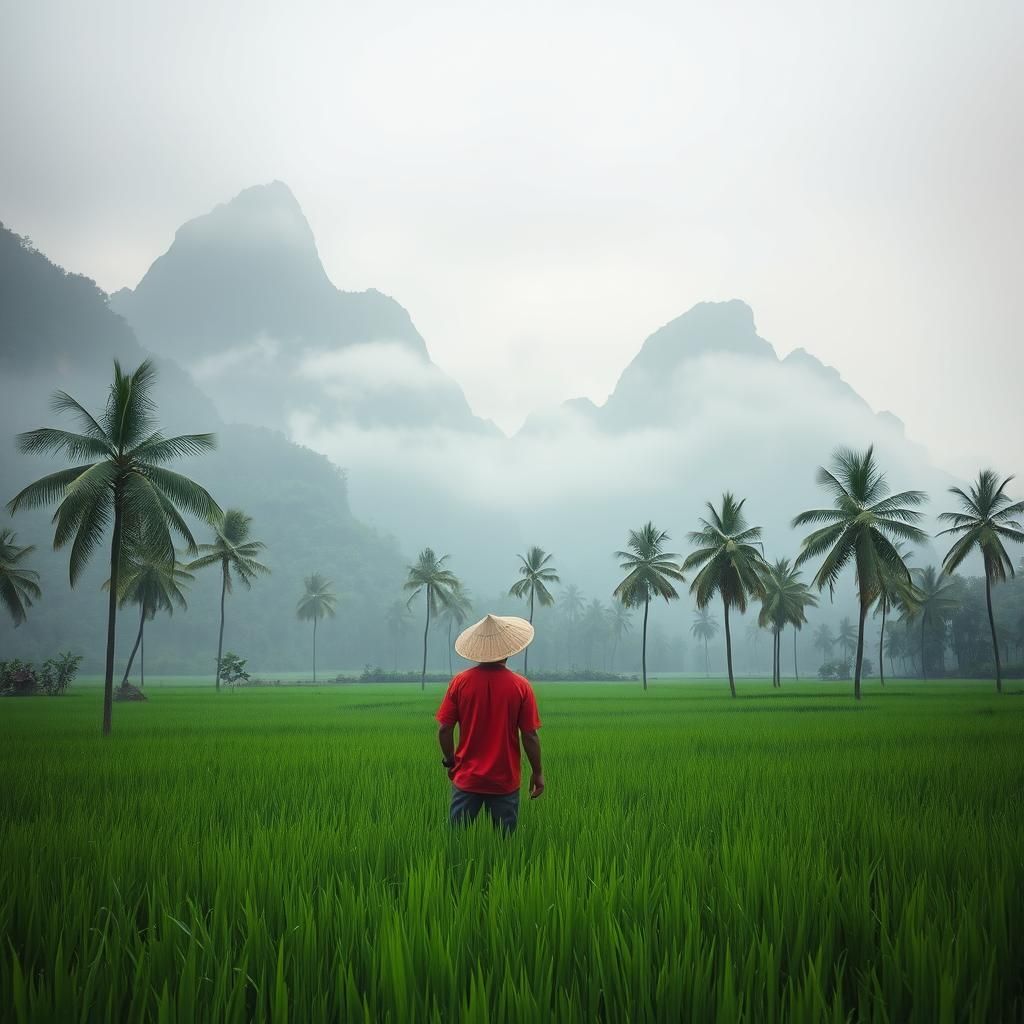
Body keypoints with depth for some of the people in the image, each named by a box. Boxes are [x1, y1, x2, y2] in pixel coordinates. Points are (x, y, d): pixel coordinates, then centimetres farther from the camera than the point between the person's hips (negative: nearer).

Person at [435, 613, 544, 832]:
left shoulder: (460, 682, -7)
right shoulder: (521, 686, -10)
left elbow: (444, 729, -4)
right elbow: (530, 735, -8)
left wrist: (450, 761, 11)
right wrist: (537, 772, 5)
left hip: (467, 778, 1)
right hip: (505, 780, -1)